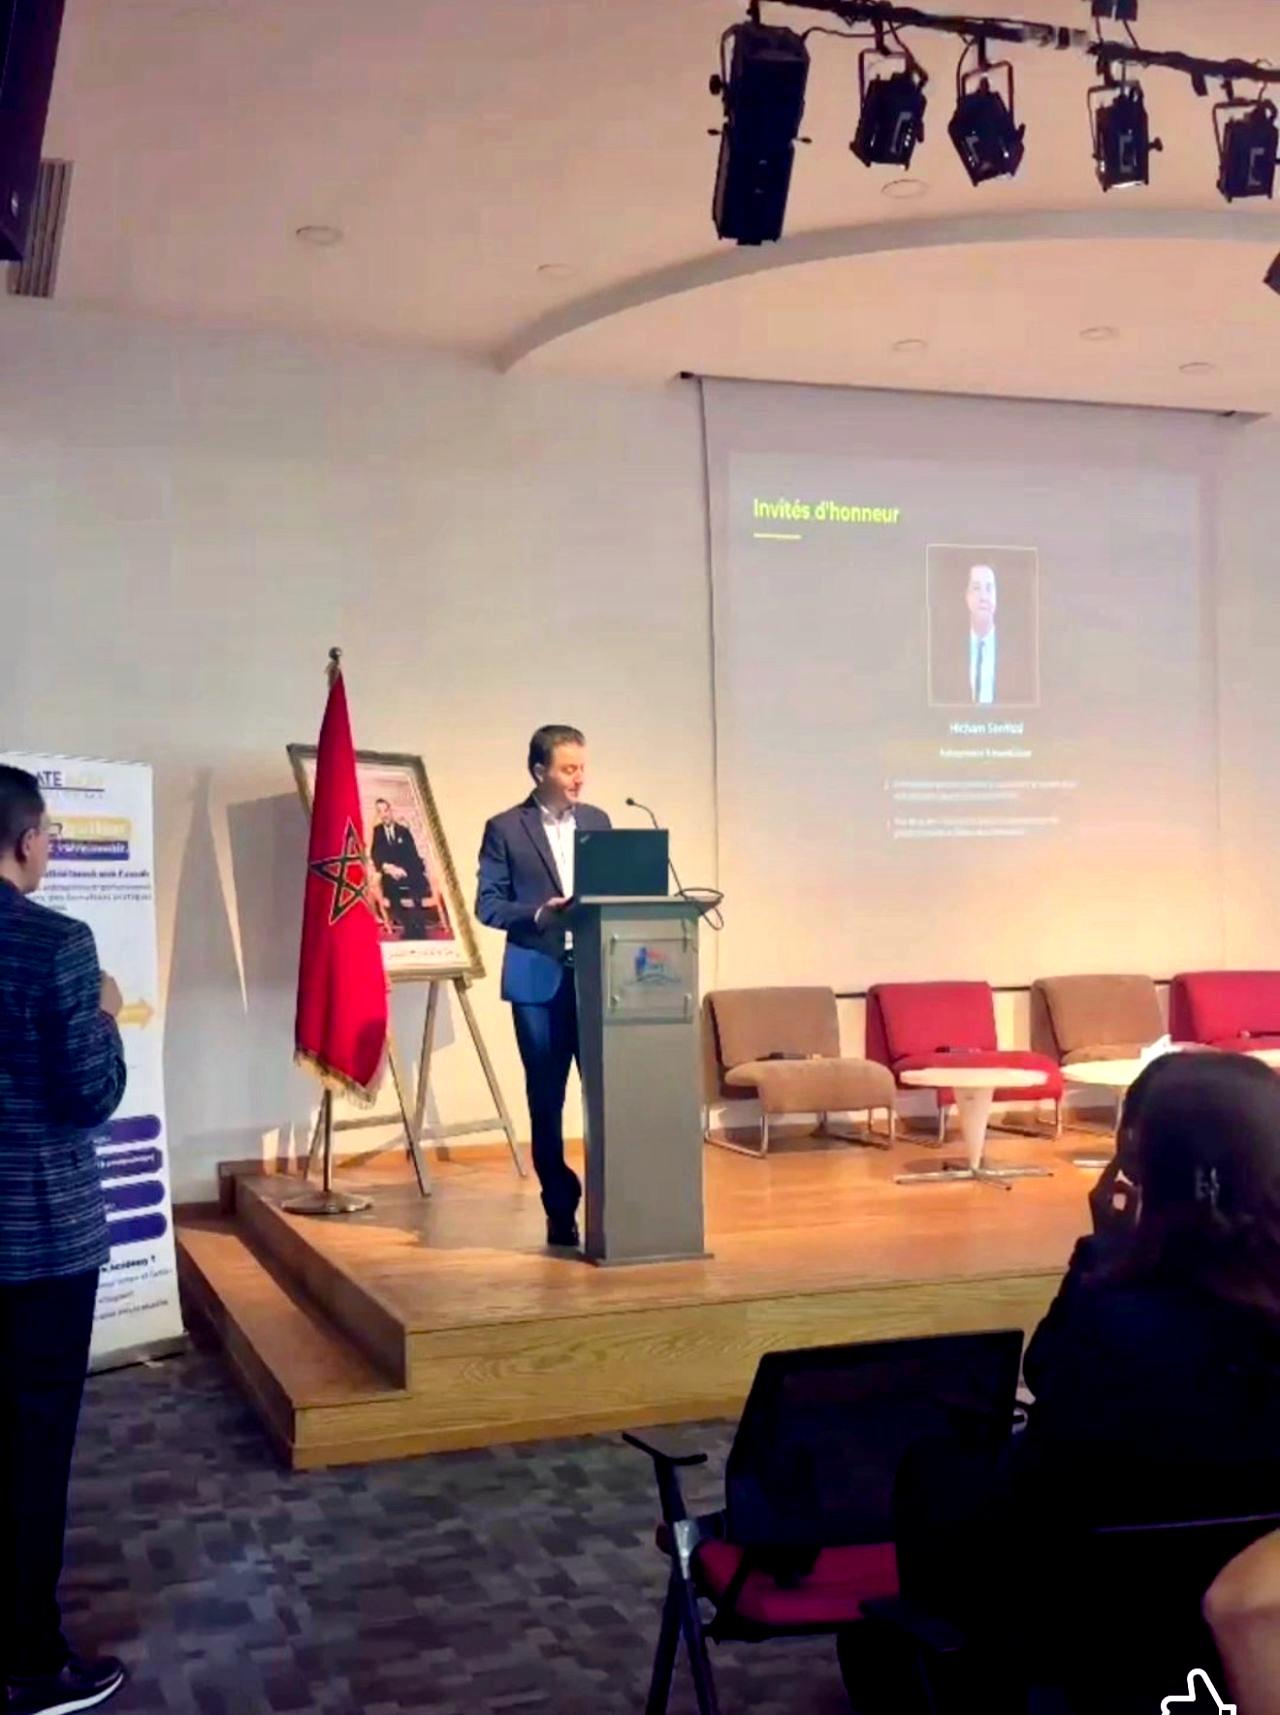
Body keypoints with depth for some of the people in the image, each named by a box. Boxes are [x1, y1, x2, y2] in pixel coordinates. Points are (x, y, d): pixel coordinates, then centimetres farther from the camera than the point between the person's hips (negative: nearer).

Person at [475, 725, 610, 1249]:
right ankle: (560, 1208, 15)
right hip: (539, 977, -3)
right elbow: (488, 905, -3)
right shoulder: (504, 829, 0)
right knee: (545, 1098, 4)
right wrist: (539, 912, -18)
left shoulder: (598, 821, 12)